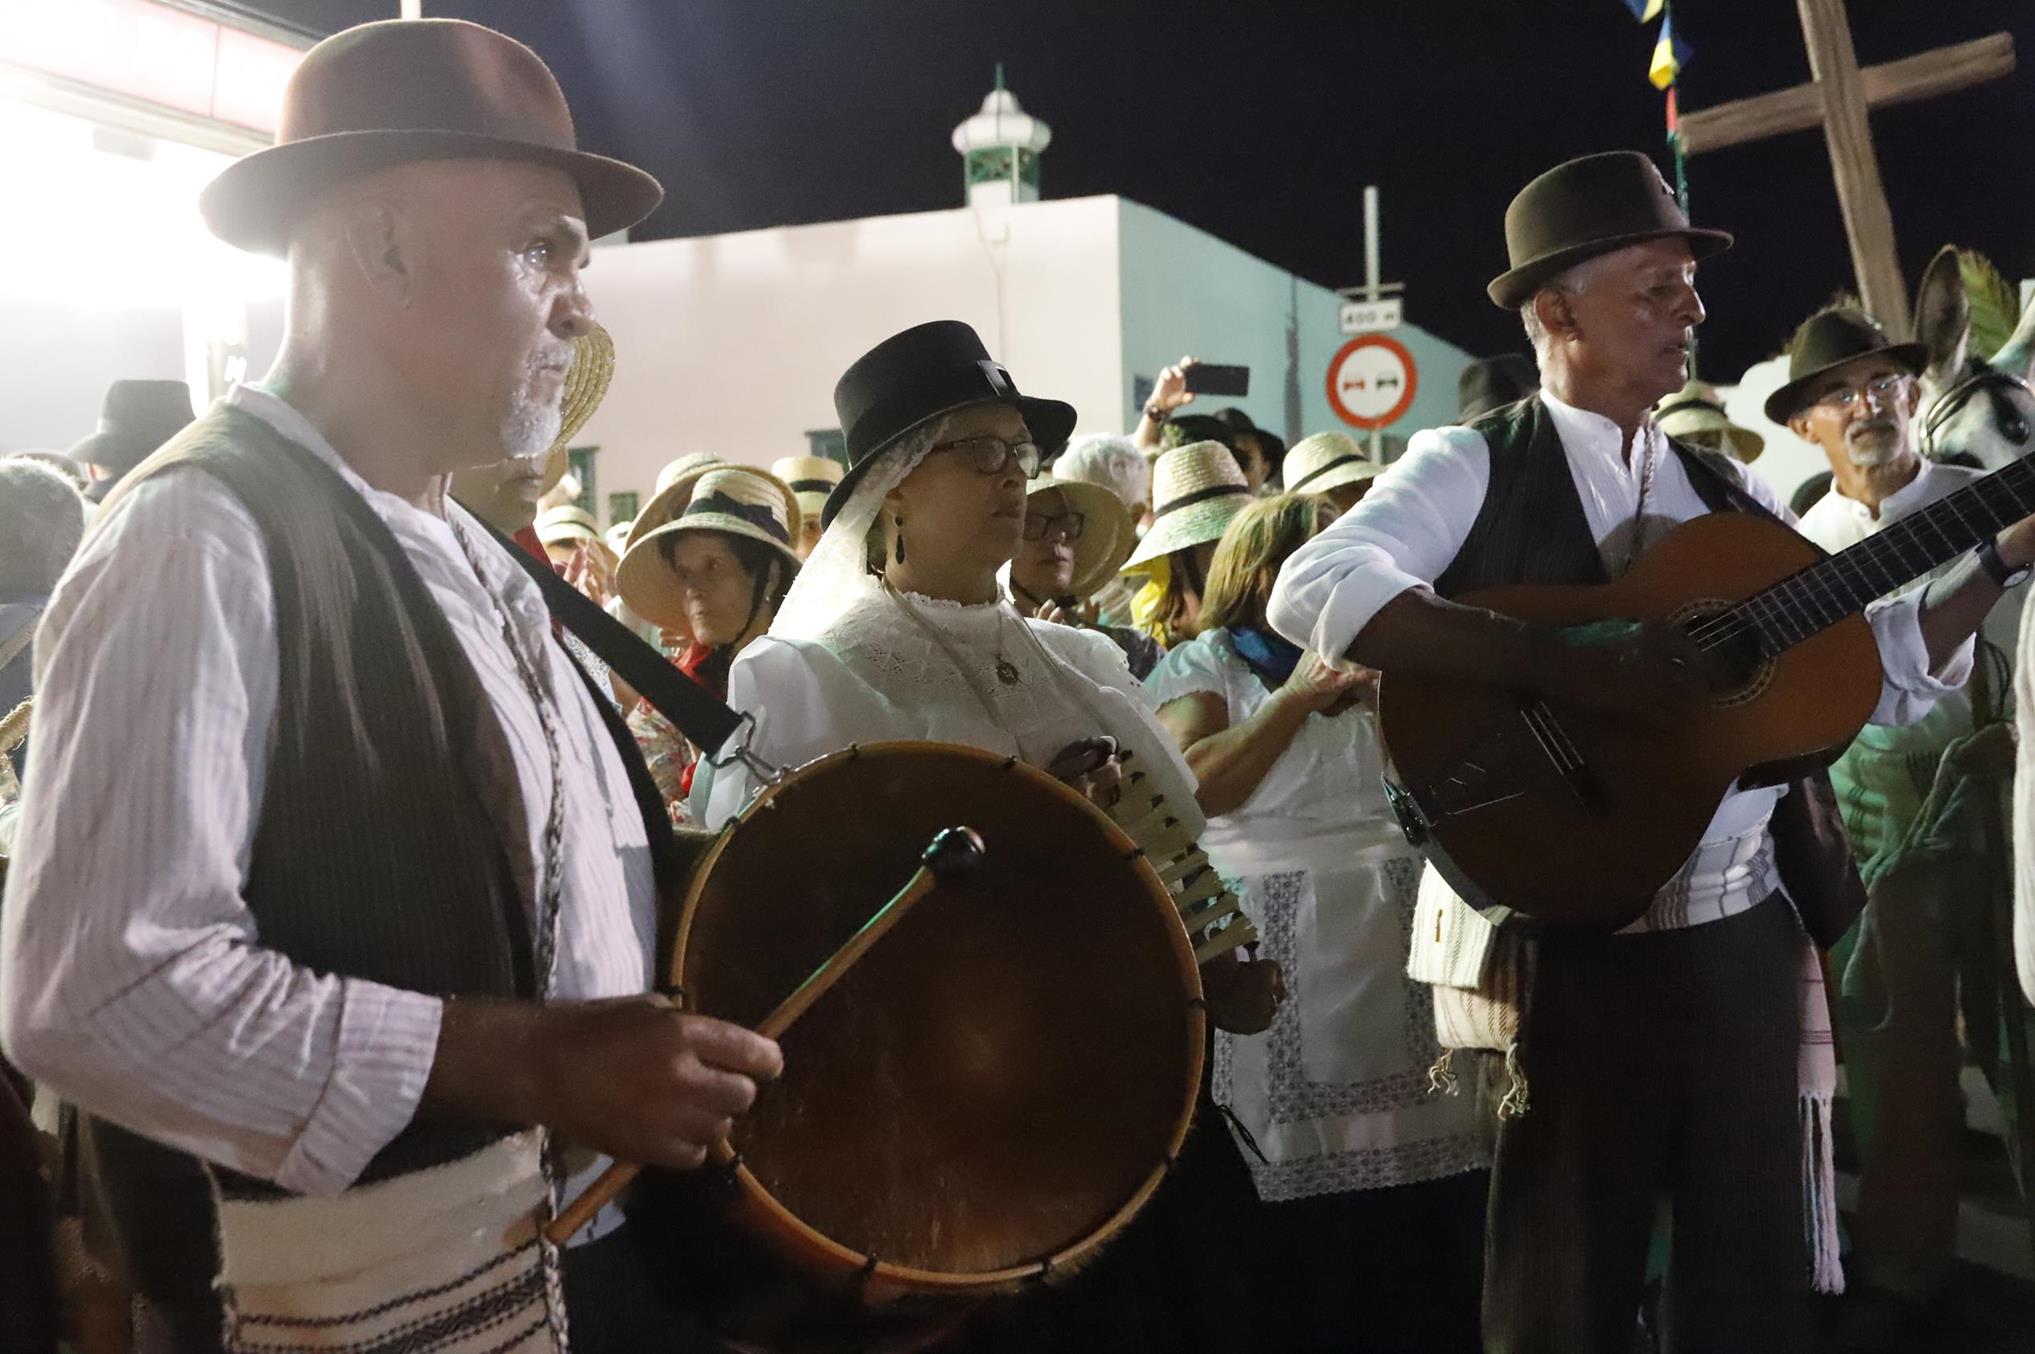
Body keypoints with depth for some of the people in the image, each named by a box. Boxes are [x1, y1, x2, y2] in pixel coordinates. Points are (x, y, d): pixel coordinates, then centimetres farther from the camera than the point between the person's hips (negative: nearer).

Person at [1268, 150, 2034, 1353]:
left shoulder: (1729, 494, 13)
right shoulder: (1473, 467, -5)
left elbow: (1892, 675, 15)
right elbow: (1313, 592, -24)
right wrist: (1573, 667, -29)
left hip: (1745, 932, 6)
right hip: (1566, 946, -5)